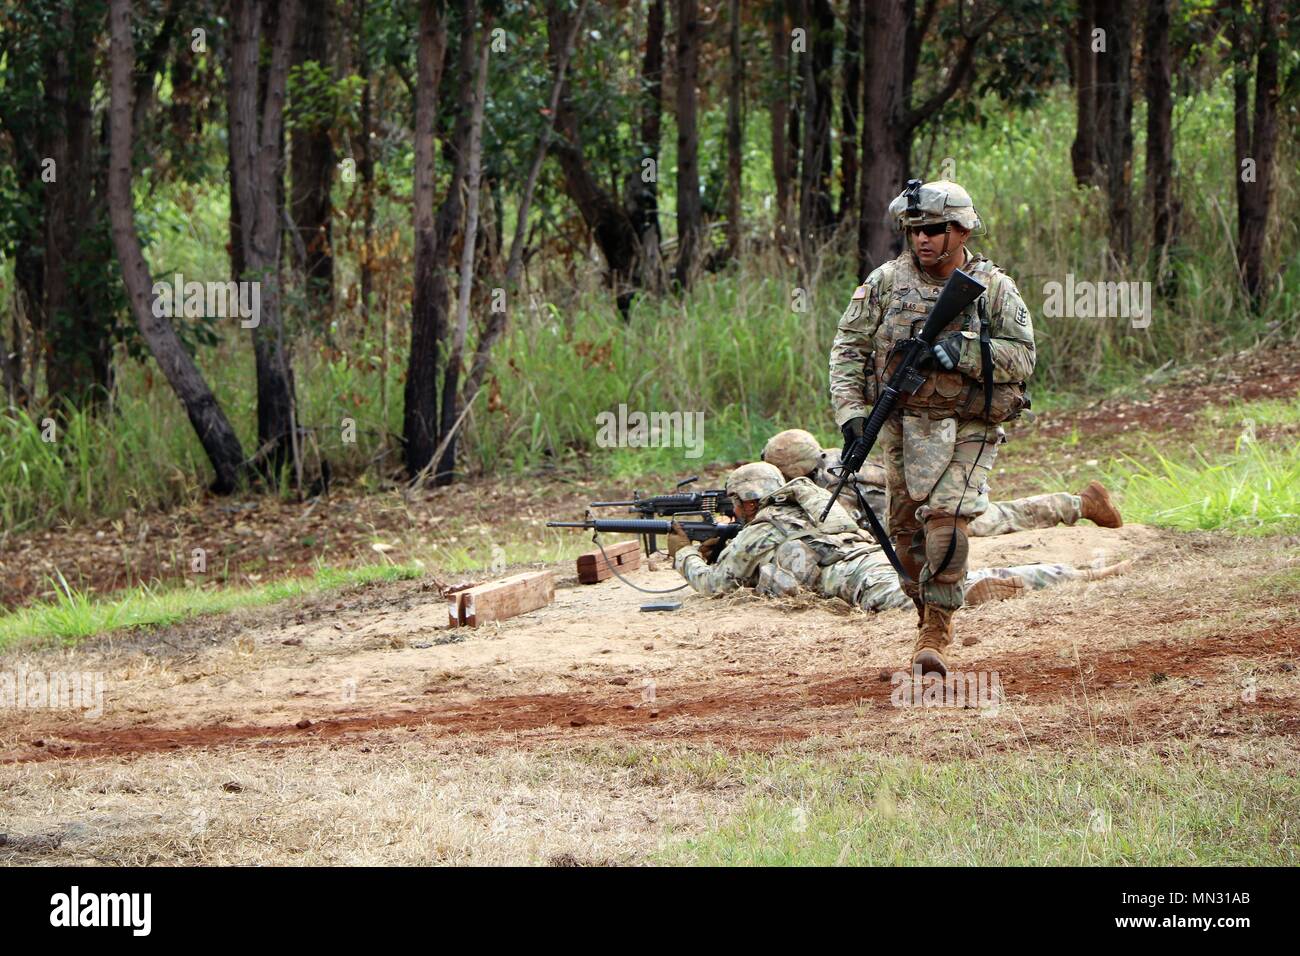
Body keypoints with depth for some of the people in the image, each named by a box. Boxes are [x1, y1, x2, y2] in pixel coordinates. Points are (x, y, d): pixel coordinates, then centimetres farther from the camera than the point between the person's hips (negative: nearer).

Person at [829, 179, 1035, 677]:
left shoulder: (995, 289, 0)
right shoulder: (887, 282, 3)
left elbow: (1022, 358, -5)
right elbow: (849, 346, 3)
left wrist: (961, 351, -19)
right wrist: (850, 409, -9)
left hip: (967, 430, -3)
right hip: (903, 425, 3)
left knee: (947, 519, -19)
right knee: (907, 530, 9)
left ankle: (936, 633, -14)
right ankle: (927, 617, 29)